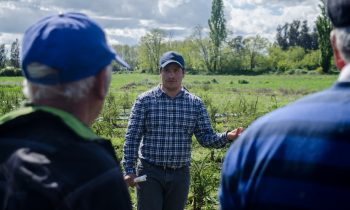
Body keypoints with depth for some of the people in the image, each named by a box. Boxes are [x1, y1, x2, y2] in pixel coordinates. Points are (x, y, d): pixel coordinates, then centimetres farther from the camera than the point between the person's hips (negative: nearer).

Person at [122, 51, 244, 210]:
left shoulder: (195, 104, 3)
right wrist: (129, 170, -7)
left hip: (180, 174, 3)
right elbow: (132, 138, -3)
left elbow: (206, 138, 0)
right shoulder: (145, 101, -4)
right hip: (150, 173, -2)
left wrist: (227, 136, -19)